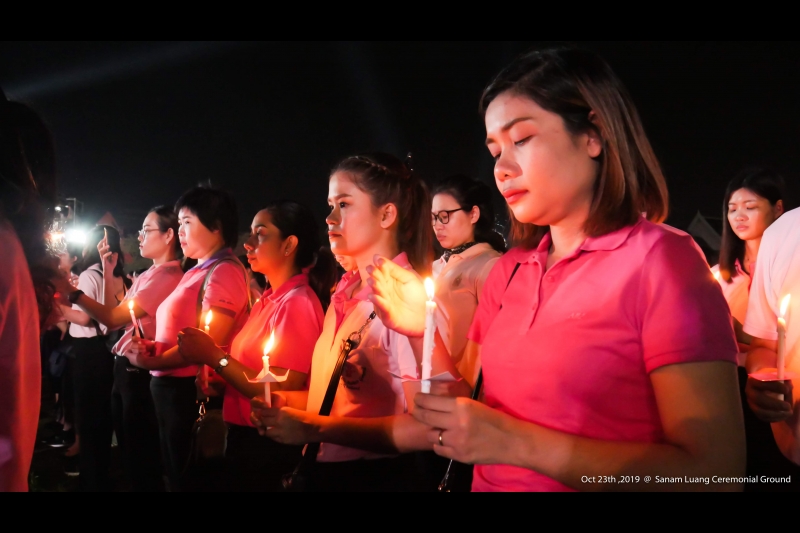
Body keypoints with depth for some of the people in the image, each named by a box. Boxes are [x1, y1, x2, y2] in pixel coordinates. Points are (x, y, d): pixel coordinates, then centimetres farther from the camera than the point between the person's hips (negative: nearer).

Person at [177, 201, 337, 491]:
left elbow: (279, 392, -22)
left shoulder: (298, 303, -19)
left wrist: (214, 356, -18)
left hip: (269, 443, -8)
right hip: (245, 434, 8)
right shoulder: (268, 299, 7)